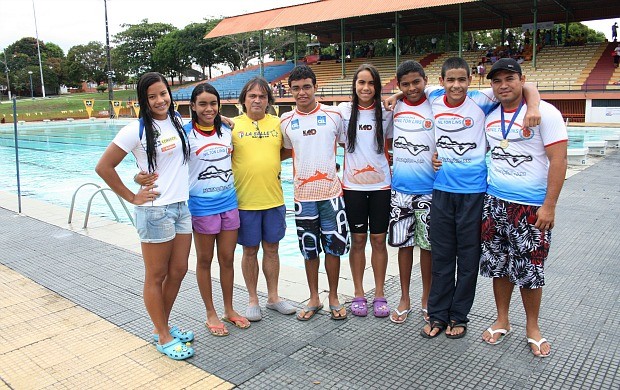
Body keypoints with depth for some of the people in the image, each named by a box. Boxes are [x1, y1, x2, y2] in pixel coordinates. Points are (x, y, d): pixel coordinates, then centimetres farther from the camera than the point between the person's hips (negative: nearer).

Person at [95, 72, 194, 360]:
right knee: (156, 276, 6)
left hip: (182, 207, 7)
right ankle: (163, 337, 20)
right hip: (155, 210, -7)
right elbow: (103, 167, -10)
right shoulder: (136, 130, -12)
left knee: (178, 271, 13)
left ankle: (162, 326, 32)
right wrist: (133, 197, -8)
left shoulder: (177, 122, 7)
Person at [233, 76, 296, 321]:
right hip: (245, 201, -2)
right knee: (250, 251, 10)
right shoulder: (233, 125, -2)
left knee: (271, 248, 13)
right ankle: (252, 300, 26)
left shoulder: (277, 123, 5)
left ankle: (273, 297, 29)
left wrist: (272, 163, -1)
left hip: (274, 199, 2)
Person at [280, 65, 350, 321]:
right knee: (309, 249, 10)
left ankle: (333, 298, 22)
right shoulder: (286, 122, 4)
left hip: (331, 191, -1)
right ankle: (314, 298, 26)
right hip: (303, 194, 1)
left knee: (333, 246, 5)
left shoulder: (333, 116, -1)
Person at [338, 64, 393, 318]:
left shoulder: (385, 112, 2)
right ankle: (358, 294, 21)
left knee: (379, 240, 5)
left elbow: (390, 144, 14)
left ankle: (379, 294, 19)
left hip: (381, 184, 0)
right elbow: (341, 142, 10)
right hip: (353, 185, 0)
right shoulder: (344, 110, 1)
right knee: (358, 240, 7)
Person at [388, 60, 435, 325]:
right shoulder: (394, 106, 4)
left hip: (428, 190, -2)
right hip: (400, 189, 3)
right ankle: (405, 298, 23)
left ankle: (427, 299, 24)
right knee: (404, 244, 10)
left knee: (428, 245, 8)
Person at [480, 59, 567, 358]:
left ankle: (532, 327, 25)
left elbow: (558, 160, -12)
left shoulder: (545, 113, -8)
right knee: (498, 264, 12)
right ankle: (502, 321, 29)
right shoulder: (489, 116, 8)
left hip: (532, 206, -5)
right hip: (494, 202, 5)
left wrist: (549, 205, -16)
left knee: (529, 269, 4)